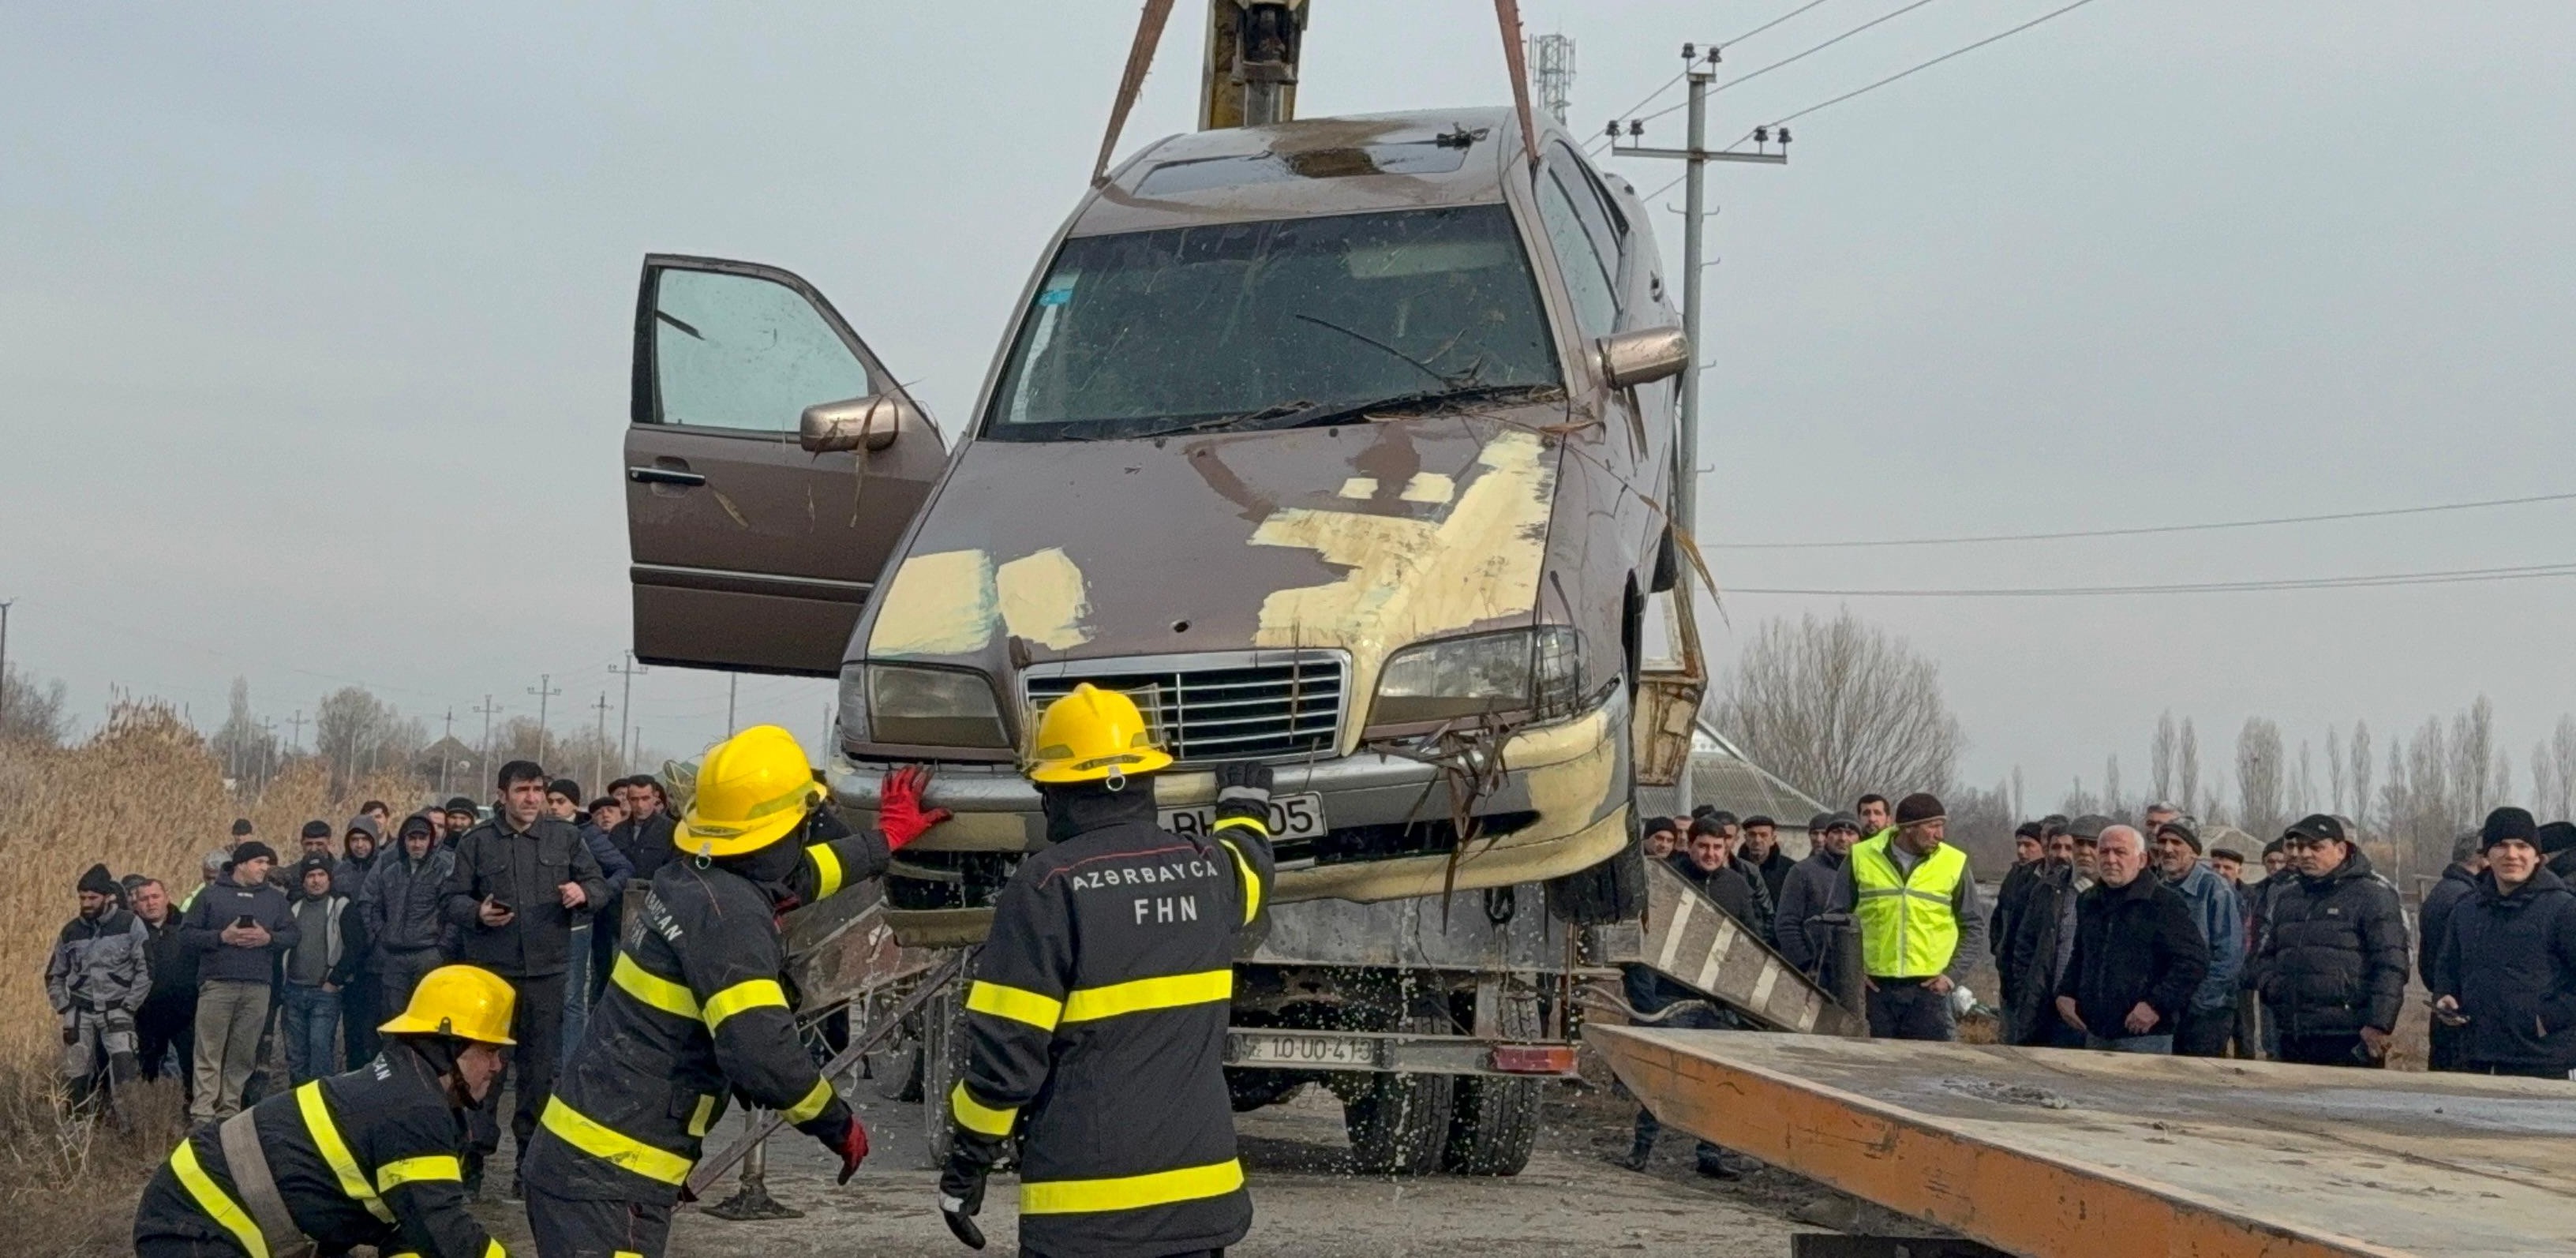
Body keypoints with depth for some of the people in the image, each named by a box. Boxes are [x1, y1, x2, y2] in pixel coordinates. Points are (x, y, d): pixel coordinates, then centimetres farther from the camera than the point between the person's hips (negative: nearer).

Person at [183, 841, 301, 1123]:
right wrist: (222, 936, -10)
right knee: (209, 1052, -8)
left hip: (257, 987, 3)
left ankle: (229, 1109, 10)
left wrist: (268, 938, -6)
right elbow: (187, 932, 3)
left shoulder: (275, 899, 17)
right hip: (217, 984, -3)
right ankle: (203, 1113, -11)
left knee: (243, 1055, 3)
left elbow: (293, 934, 12)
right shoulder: (211, 896, 7)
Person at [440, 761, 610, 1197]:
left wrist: (583, 893, -11)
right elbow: (451, 898, 5)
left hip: (546, 971, 2)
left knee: (541, 1069, 6)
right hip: (490, 970, -1)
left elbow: (600, 886, 12)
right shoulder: (477, 842, 4)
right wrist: (477, 913, -16)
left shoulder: (565, 838, 8)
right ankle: (473, 1158, 3)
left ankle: (533, 1163, 14)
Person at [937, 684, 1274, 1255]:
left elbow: (1007, 1047, -13)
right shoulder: (1209, 871, 5)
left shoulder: (1047, 886, -12)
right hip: (1198, 1186, 5)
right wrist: (1245, 811, 54)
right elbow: (1249, 873, 33)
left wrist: (968, 1161, -1)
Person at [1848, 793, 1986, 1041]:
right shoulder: (1862, 858, 2)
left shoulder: (1955, 864, 2)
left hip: (1930, 987, -1)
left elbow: (1974, 927, 10)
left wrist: (1953, 974, -1)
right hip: (1877, 986, 1)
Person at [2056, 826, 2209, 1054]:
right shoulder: (2088, 902, 17)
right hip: (2095, 1035, 7)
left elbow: (2195, 961, -11)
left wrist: (2157, 1005, -17)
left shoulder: (2165, 903, -5)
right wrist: (2065, 993, 12)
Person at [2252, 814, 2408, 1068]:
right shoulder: (2287, 898, 20)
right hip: (2293, 1041, 7)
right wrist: (2269, 984, 9)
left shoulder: (2373, 895, -3)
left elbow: (2391, 967, -10)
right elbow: (2269, 953, 32)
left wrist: (2378, 1025, -18)